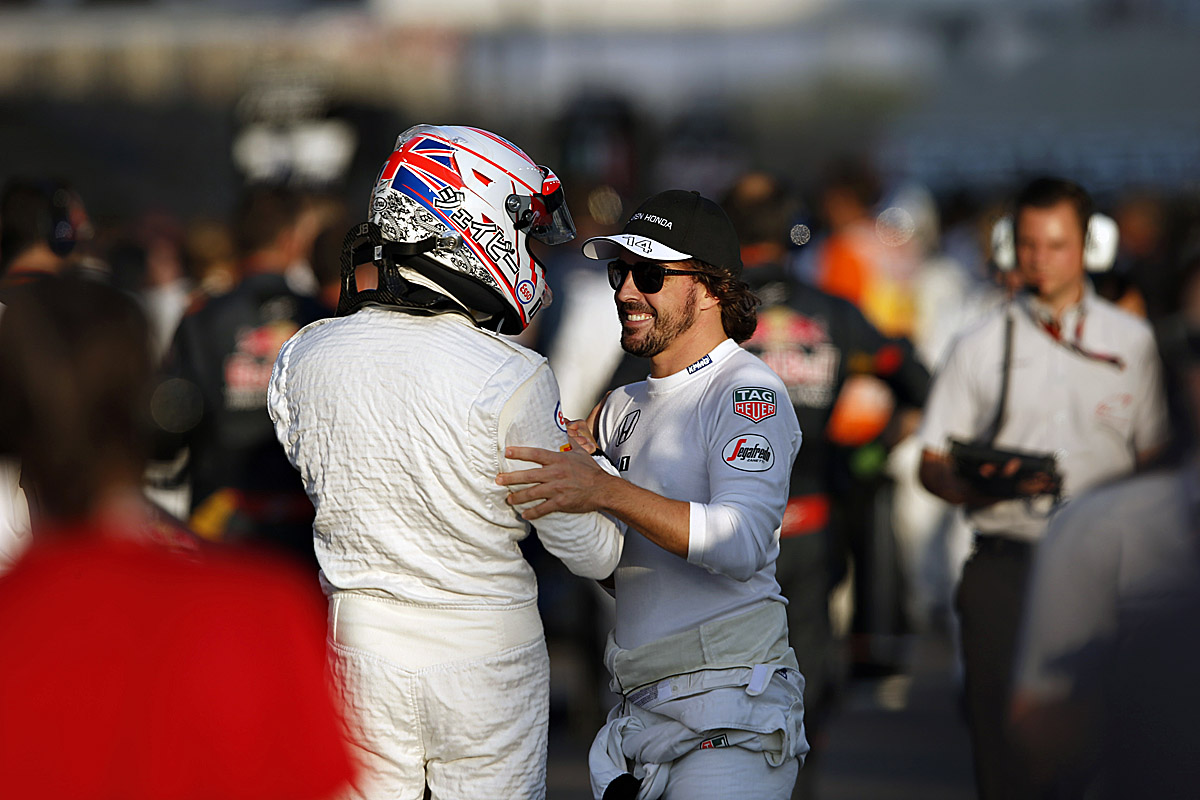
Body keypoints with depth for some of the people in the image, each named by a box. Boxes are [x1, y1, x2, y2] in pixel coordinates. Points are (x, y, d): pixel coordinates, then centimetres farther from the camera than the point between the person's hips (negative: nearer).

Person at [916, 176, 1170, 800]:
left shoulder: (1132, 343, 12)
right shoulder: (980, 346, 9)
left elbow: (1156, 456, 15)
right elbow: (932, 466, 9)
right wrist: (986, 486, -12)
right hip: (1006, 558, 0)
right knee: (1000, 720, -7)